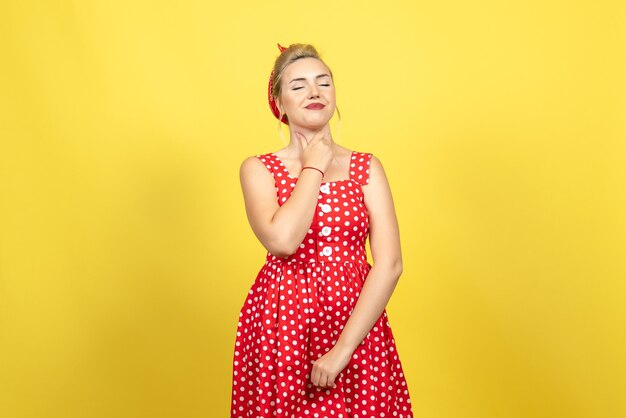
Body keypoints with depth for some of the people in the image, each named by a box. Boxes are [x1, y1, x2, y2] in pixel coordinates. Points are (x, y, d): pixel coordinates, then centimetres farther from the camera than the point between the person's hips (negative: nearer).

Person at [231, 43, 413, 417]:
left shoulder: (367, 167, 3)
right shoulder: (258, 169, 0)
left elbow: (390, 264, -7)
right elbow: (282, 239, -20)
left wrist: (344, 347, -15)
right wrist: (314, 167, -8)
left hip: (357, 325, 1)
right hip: (281, 326, -1)